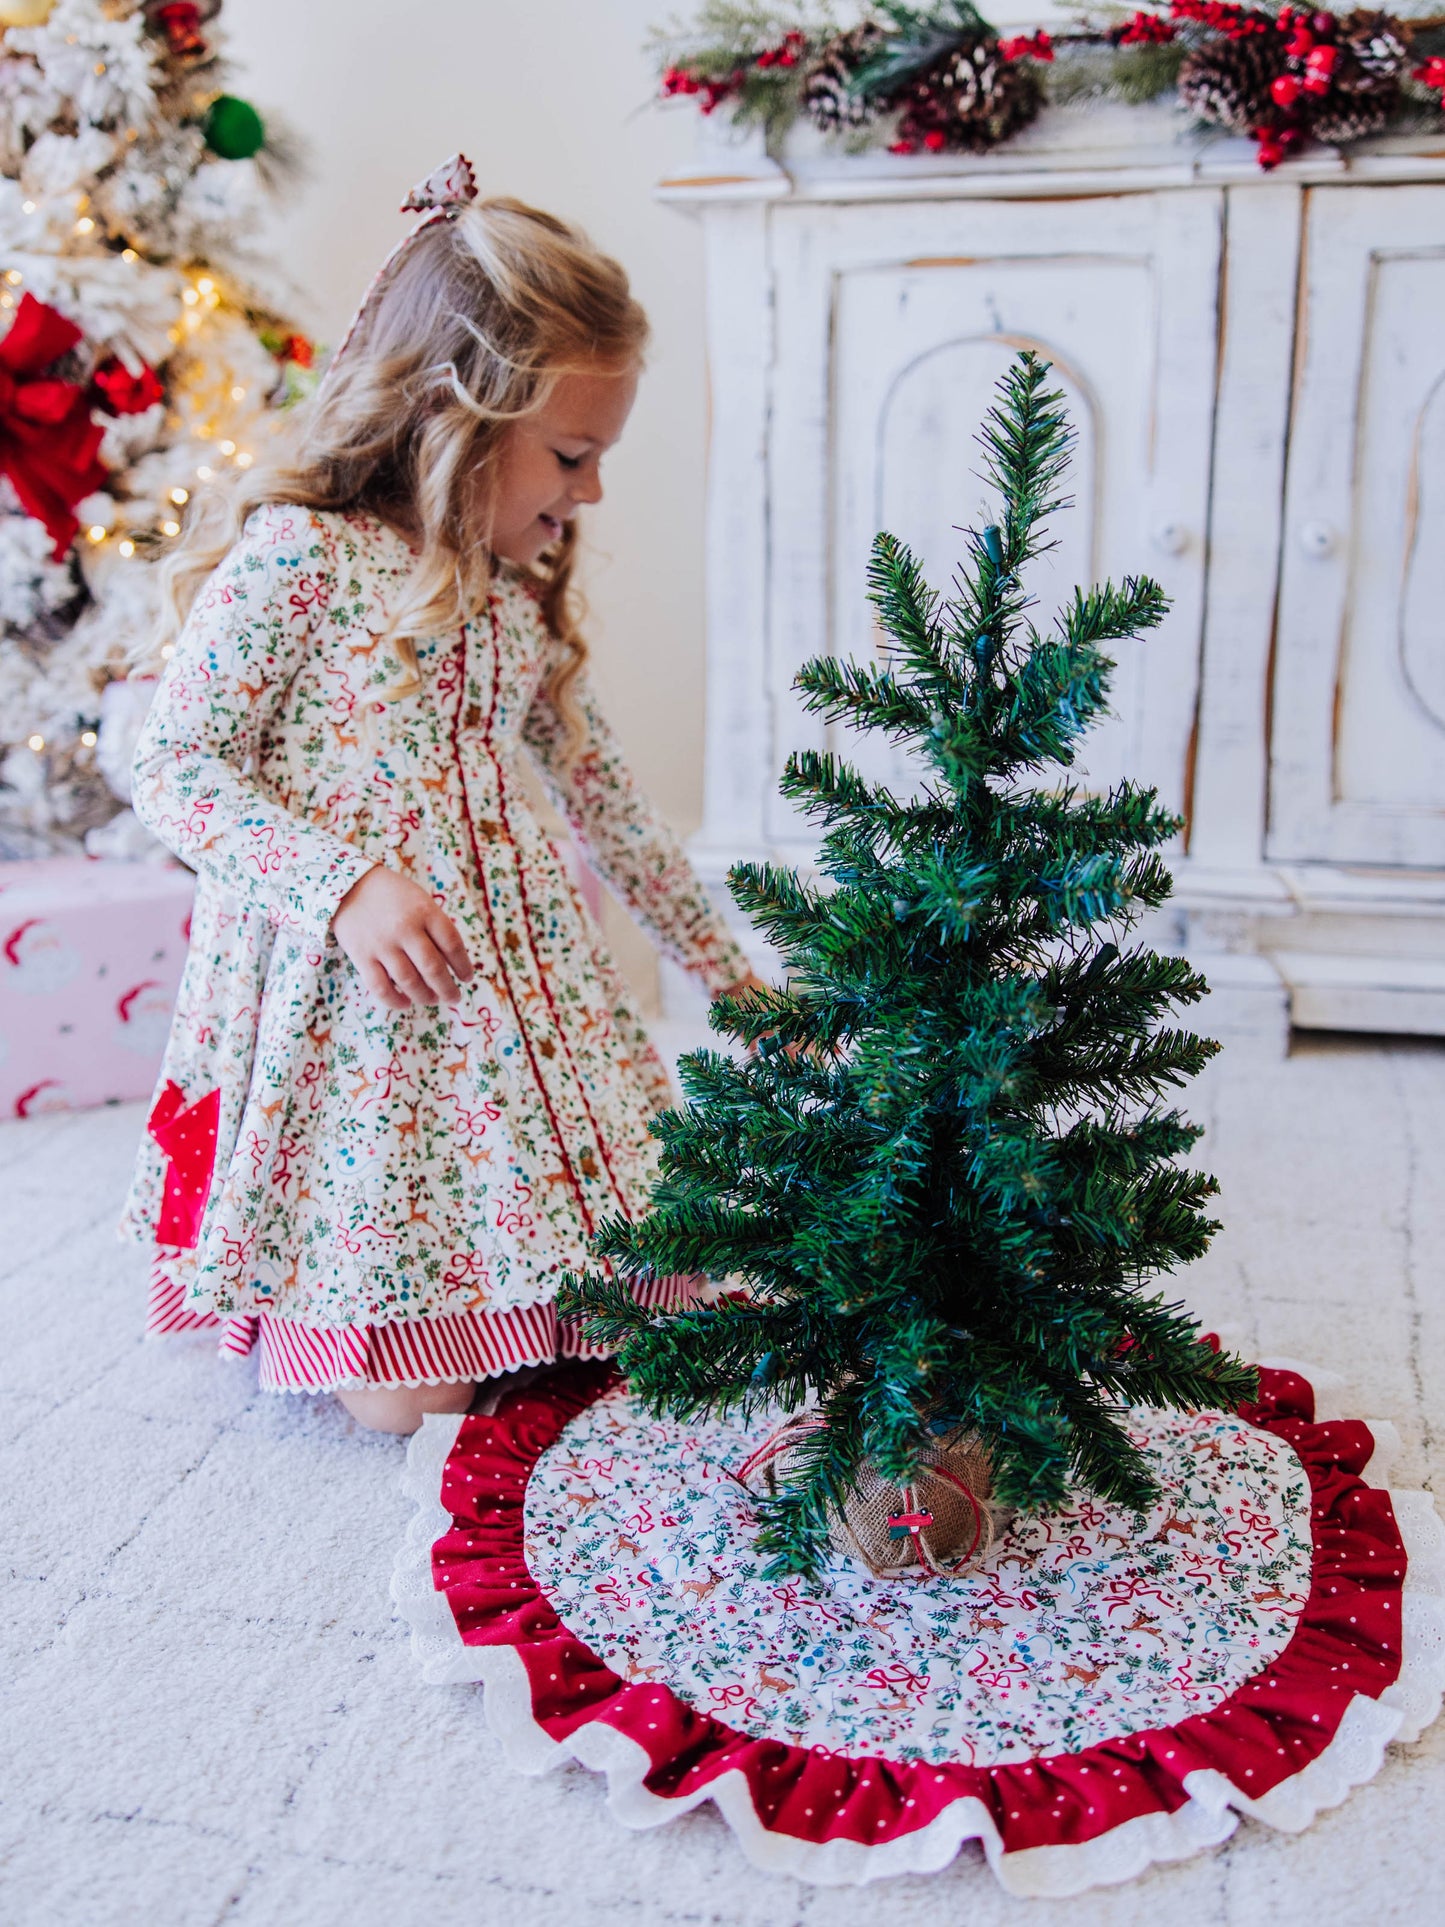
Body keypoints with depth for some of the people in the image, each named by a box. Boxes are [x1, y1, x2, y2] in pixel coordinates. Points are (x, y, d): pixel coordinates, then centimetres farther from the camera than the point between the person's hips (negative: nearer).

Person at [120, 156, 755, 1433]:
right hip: (344, 995, -6)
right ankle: (293, 1314, 25)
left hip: (511, 981, 7)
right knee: (412, 1393, -4)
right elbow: (173, 766, -9)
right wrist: (340, 881, -23)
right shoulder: (295, 554, -10)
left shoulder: (523, 599, 12)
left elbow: (604, 794, 18)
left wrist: (722, 966, 20)